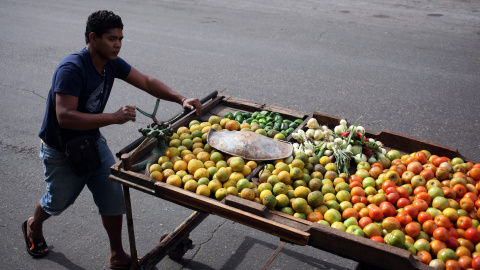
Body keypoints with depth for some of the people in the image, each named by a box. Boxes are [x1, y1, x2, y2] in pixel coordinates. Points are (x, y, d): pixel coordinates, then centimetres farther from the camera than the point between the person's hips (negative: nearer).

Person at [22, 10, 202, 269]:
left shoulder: (111, 63, -7)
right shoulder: (72, 69, -31)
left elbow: (146, 82, -5)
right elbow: (64, 117, -38)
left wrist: (181, 99, -19)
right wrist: (113, 118, -44)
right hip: (61, 151, -6)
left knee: (113, 197, 3)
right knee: (58, 201, 17)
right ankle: (33, 227, 53)